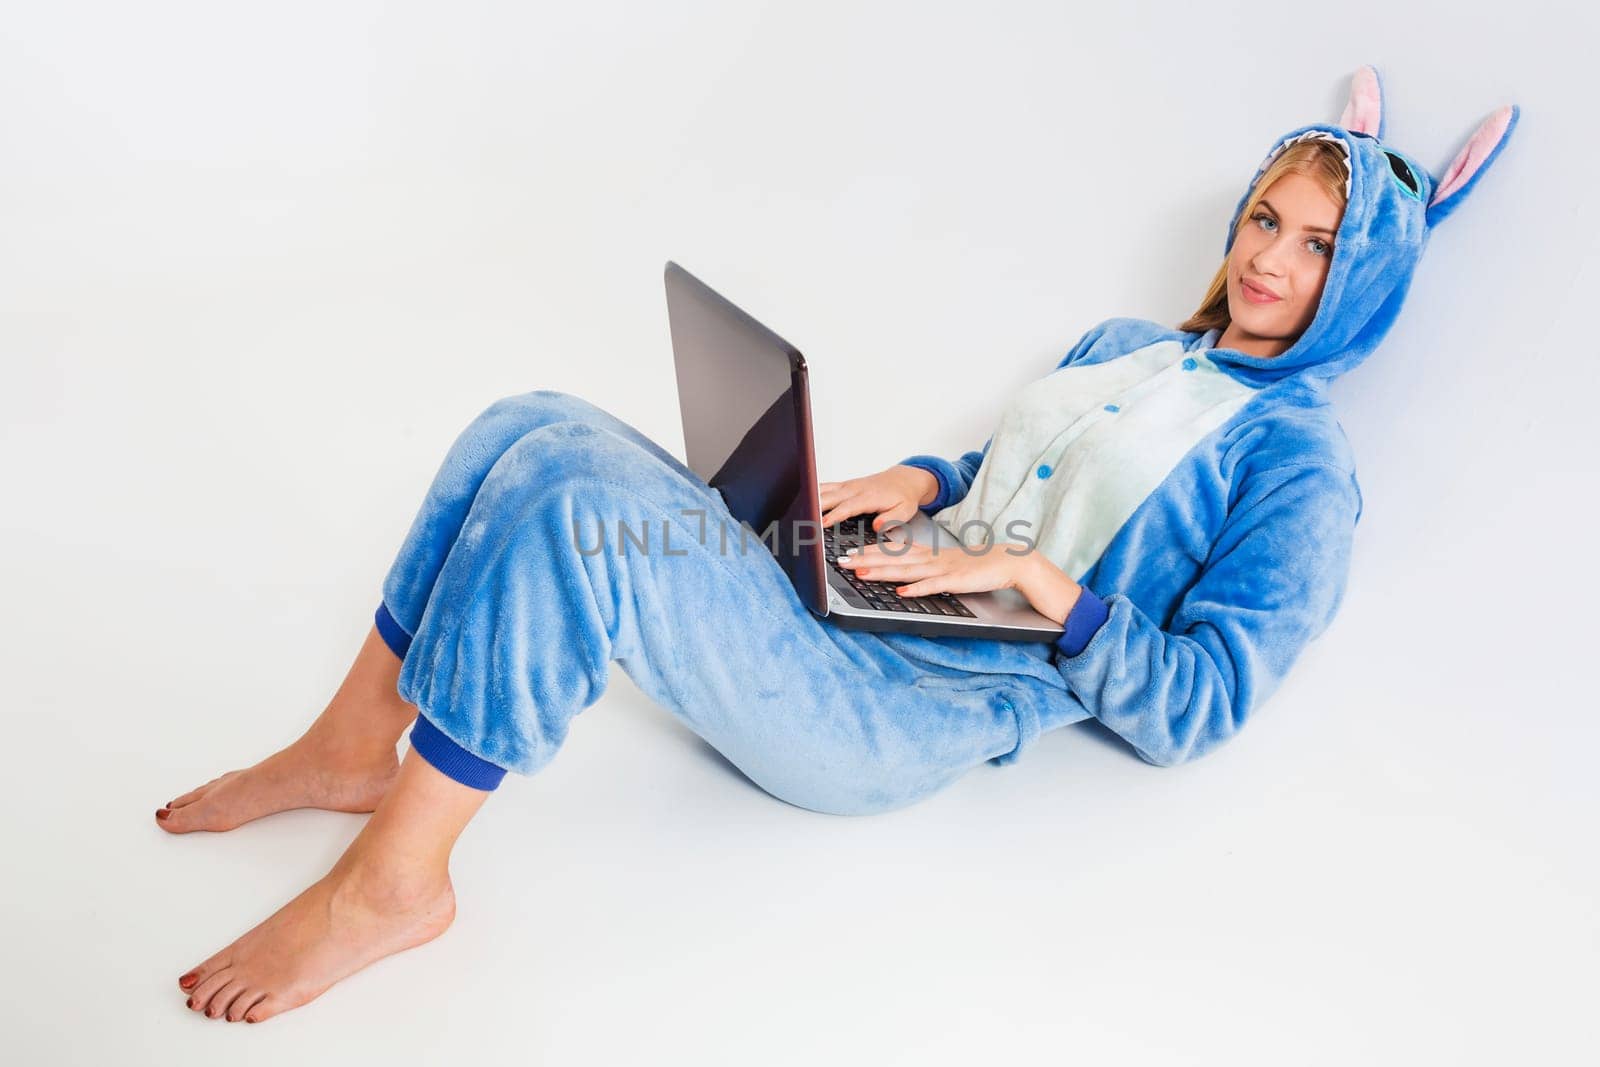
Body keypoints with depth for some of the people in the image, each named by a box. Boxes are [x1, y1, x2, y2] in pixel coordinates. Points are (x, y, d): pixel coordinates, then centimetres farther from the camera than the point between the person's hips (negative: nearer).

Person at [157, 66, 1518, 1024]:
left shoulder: (1301, 463, 0)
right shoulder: (1122, 345, 21)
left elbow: (1194, 712, -7)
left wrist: (1034, 579, -16)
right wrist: (915, 481, 5)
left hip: (907, 718, -7)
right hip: (848, 607, 8)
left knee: (565, 510, -27)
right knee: (536, 434, -8)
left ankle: (395, 881, -12)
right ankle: (353, 754, 4)